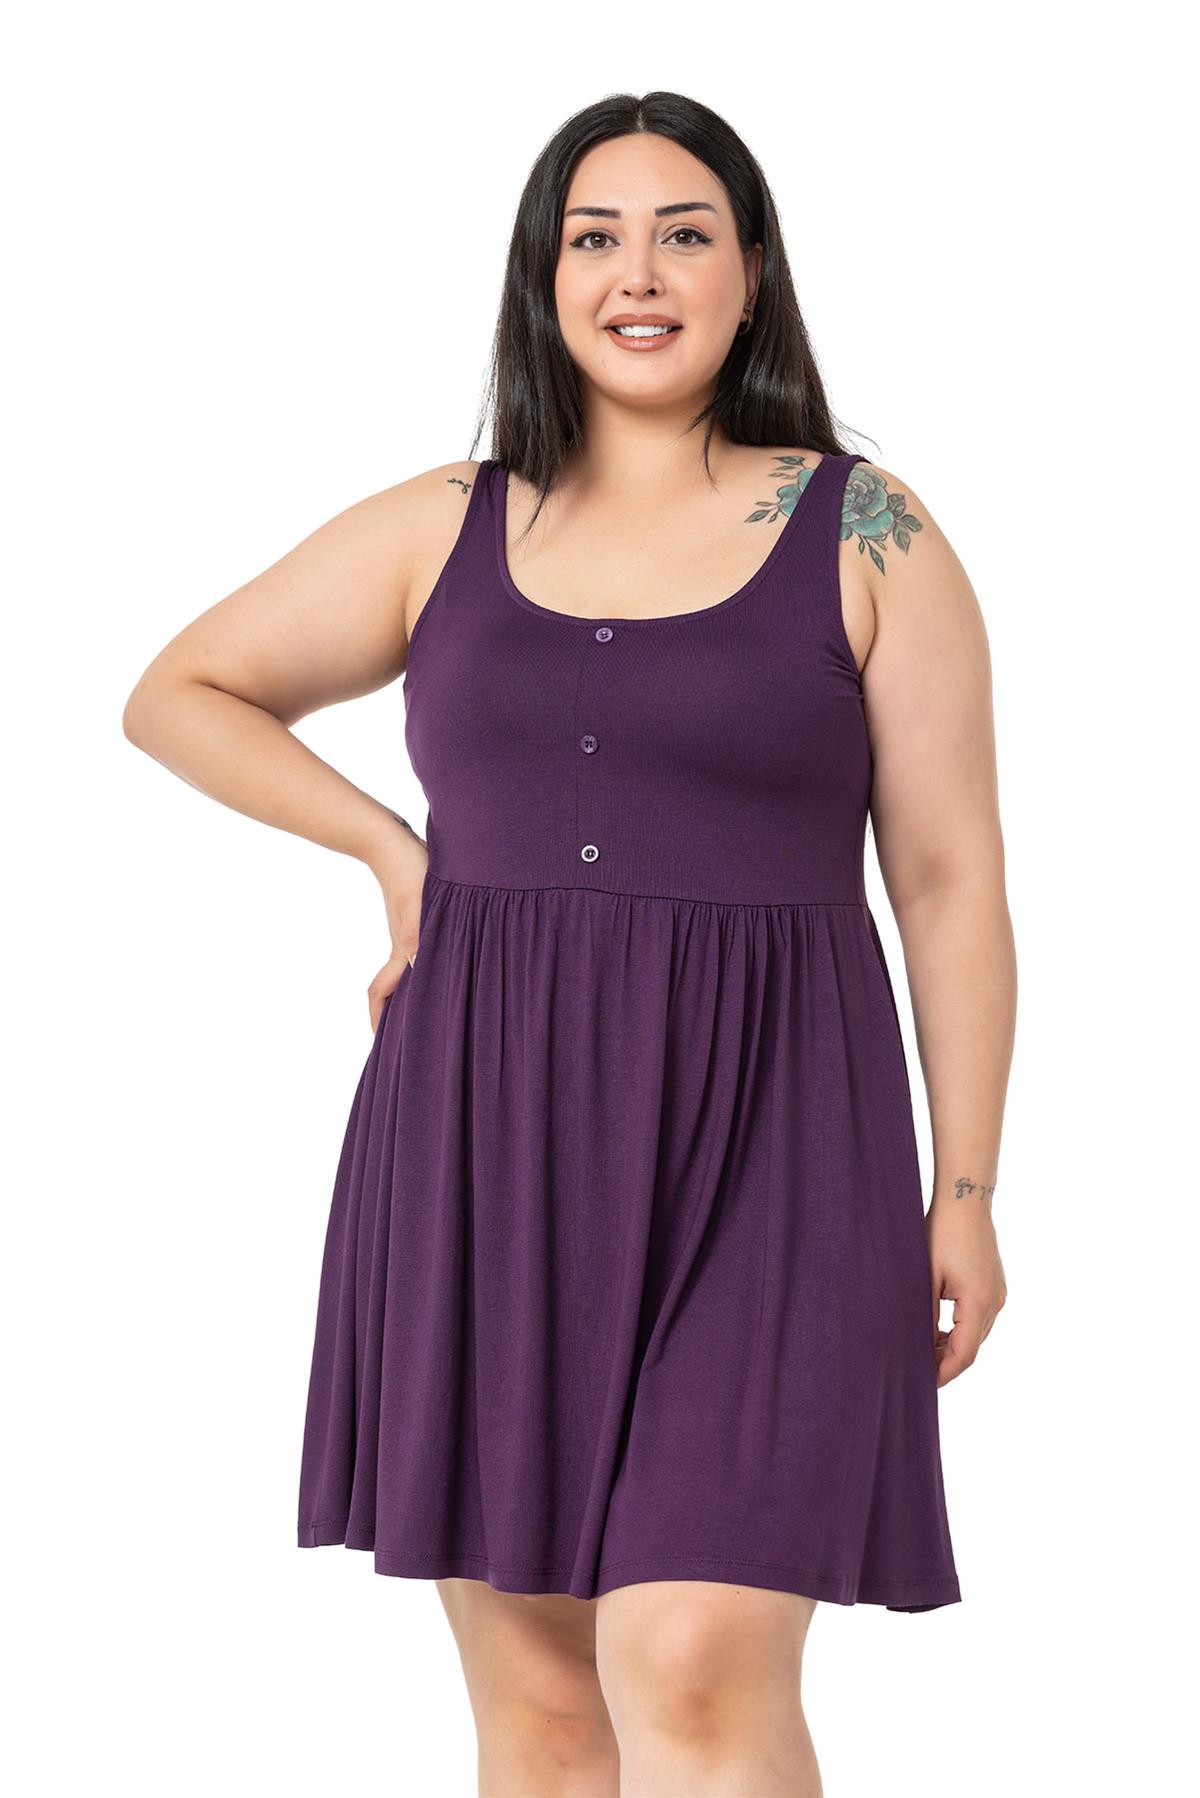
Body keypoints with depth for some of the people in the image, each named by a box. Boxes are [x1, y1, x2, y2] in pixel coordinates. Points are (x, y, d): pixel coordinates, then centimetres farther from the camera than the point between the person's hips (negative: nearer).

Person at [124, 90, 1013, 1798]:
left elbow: (950, 878, 2)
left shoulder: (868, 536, 2)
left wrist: (966, 1195, -1)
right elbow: (179, 693, 21)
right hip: (489, 1147, 3)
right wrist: (393, 849, 8)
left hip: (752, 1152, -3)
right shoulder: (444, 530, 9)